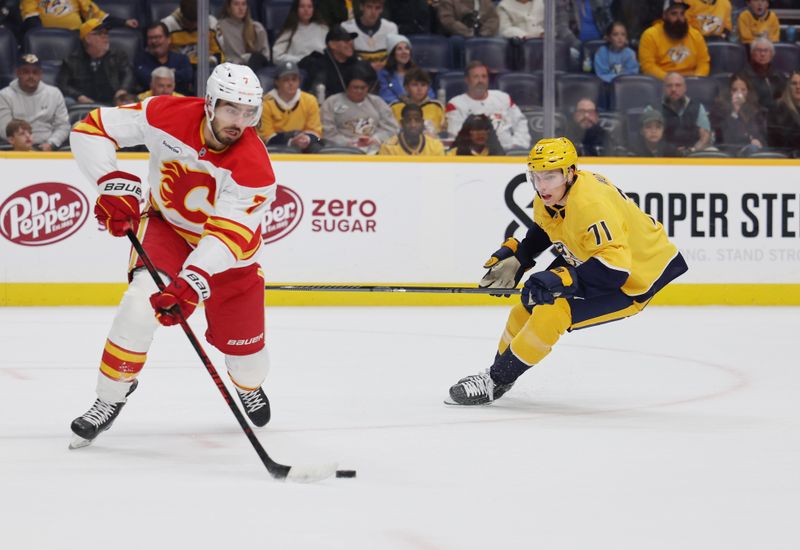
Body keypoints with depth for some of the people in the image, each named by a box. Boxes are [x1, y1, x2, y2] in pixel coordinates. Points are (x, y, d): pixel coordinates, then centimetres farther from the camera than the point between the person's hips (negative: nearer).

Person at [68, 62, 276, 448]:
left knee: (242, 340, 4)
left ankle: (249, 387, 43)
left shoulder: (254, 168, -31)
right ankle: (110, 400, -7)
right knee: (141, 304, -25)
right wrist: (114, 183, -29)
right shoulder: (167, 115, -26)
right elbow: (91, 129, -19)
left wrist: (193, 282, -50)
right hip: (165, 224, 0)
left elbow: (226, 236, -37)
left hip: (228, 246, 0)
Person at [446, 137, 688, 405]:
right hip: (588, 259, 9)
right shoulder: (550, 195, -8)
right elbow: (545, 228, 16)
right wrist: (515, 258, 8)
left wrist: (560, 281, -43)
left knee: (550, 314, -22)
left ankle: (495, 381, -9)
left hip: (632, 280, -9)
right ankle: (499, 369, 32)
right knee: (528, 308, 9)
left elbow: (615, 267, -41)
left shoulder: (590, 205, -35)